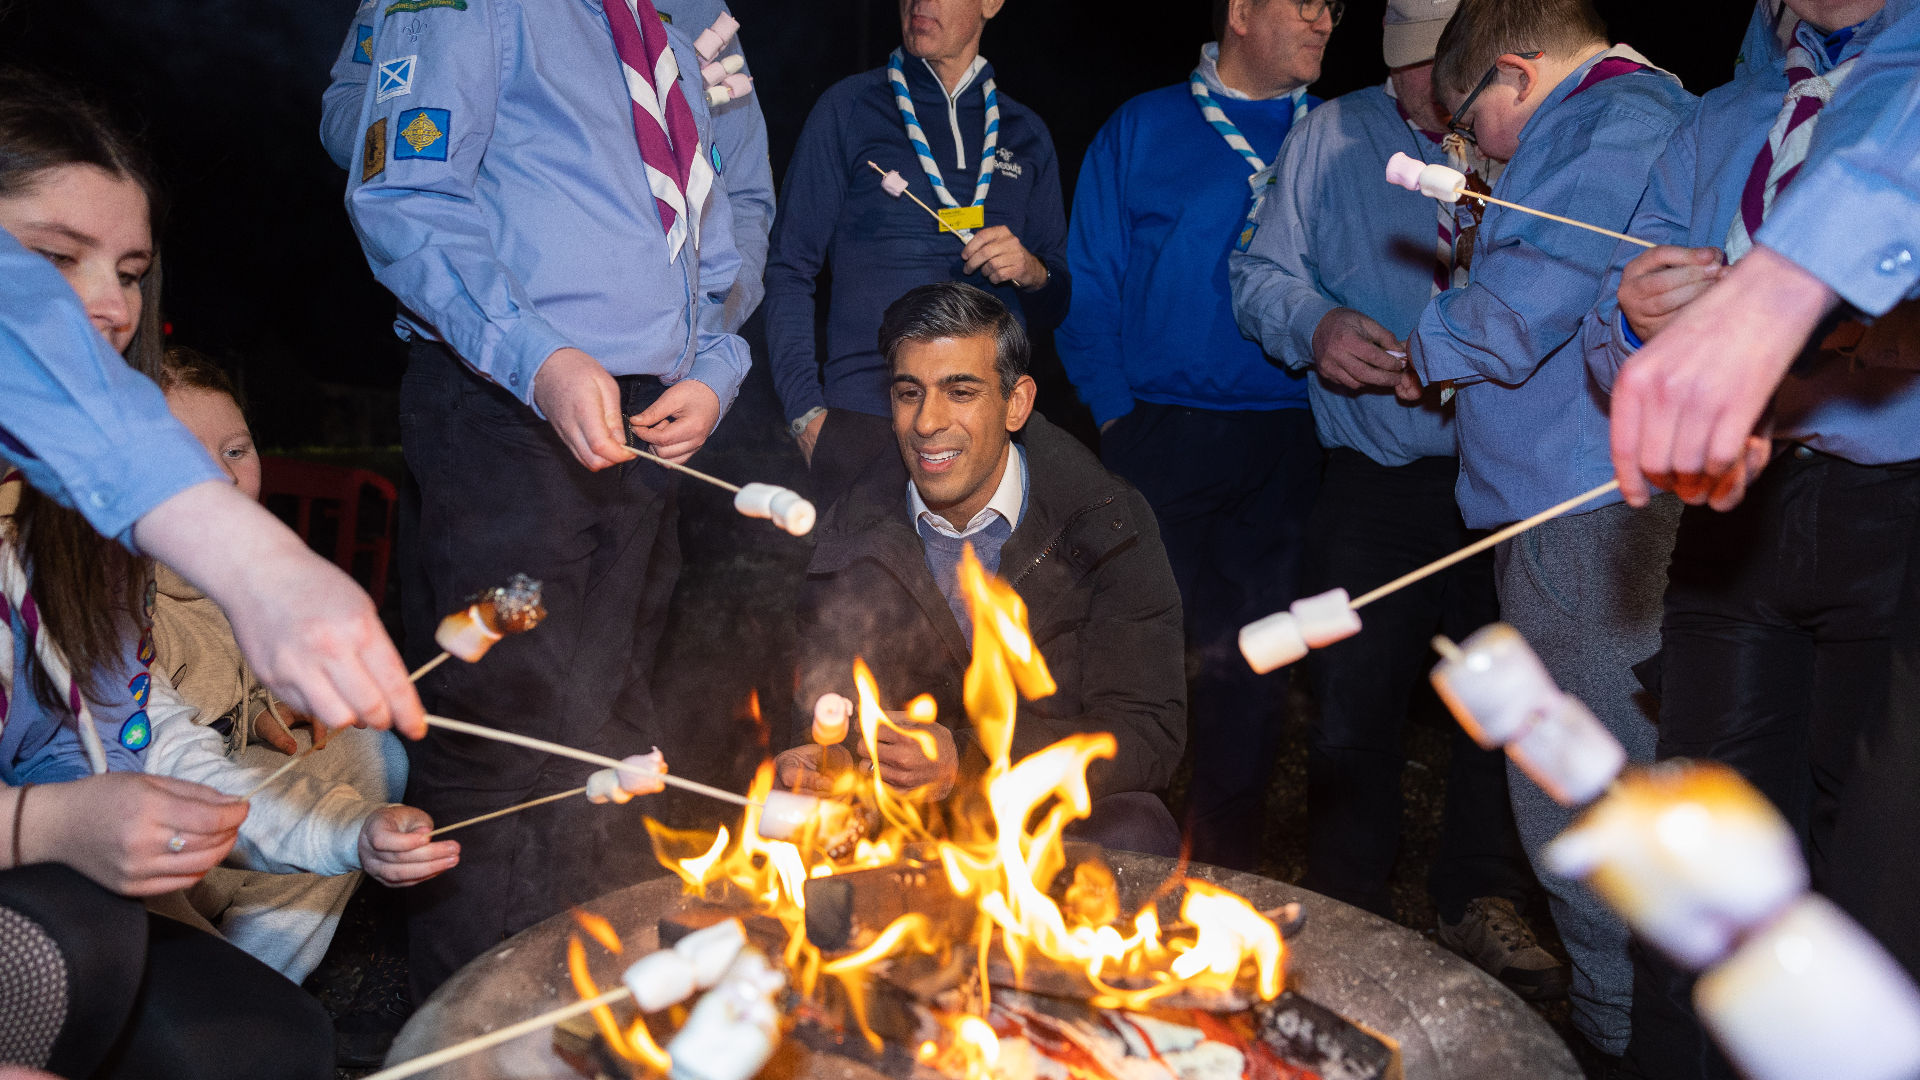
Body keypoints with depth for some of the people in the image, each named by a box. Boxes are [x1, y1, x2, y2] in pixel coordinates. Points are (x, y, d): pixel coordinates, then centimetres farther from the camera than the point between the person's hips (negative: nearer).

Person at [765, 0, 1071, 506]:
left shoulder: (1026, 135, 14)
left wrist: (1030, 271, -5)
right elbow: (789, 271, 3)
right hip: (862, 420, -2)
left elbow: (1058, 305, 19)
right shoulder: (849, 108, 6)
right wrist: (806, 413, -6)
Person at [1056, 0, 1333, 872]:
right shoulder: (1141, 130, 6)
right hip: (1160, 433, -2)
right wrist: (1114, 410, -6)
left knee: (1251, 649, 7)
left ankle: (1225, 850, 22)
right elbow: (1089, 285, 2)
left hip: (1283, 443, 2)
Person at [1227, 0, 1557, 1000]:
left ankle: (1480, 900, 31)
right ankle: (1350, 917, 20)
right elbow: (1262, 270, 6)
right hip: (1378, 477, -1)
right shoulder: (1331, 137, 7)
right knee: (1352, 708, 1)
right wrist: (1314, 324, -15)